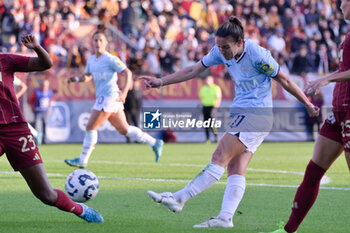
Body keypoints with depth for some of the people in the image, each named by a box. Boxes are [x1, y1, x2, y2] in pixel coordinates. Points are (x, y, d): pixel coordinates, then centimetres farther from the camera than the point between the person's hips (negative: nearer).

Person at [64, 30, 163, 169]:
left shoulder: (110, 59, -9)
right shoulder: (91, 60, 14)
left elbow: (128, 73, -10)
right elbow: (88, 76, 26)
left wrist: (124, 92, -21)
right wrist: (76, 79, 5)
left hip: (110, 96, -9)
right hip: (102, 97, 9)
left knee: (91, 127, -8)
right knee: (123, 129, 12)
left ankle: (83, 160, 0)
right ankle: (154, 143, 20)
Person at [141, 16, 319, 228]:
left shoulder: (258, 55, -18)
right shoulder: (221, 52, 1)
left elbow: (284, 80, -7)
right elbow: (193, 71, 10)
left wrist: (308, 105, 0)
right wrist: (161, 82, 5)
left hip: (257, 114, -8)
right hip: (241, 113, 8)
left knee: (220, 158, -13)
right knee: (235, 169, 0)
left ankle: (179, 199, -16)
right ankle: (225, 218, -6)